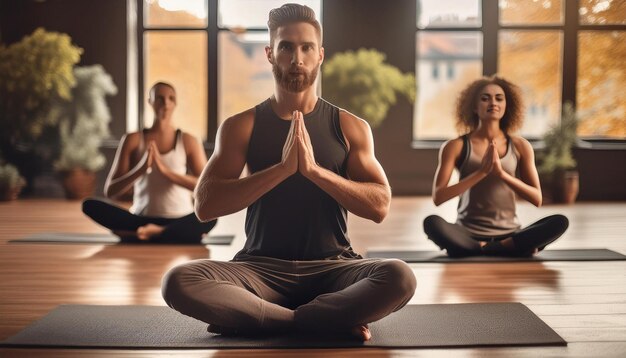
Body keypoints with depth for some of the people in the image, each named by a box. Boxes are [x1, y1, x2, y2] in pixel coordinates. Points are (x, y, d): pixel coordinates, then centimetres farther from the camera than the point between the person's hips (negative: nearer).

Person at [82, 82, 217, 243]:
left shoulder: (188, 141, 4)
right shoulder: (133, 140, 6)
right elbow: (110, 191, 1)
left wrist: (165, 169, -19)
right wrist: (141, 168, -16)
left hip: (179, 220, -2)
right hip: (142, 220, 2)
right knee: (90, 205, -23)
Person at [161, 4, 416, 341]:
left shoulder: (350, 127, 6)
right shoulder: (241, 126, 4)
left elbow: (379, 206, -3)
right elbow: (205, 205, -8)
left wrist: (314, 169, -17)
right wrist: (282, 168, -18)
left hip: (331, 268, 0)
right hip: (262, 267, 0)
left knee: (399, 277, -31)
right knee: (179, 281, -29)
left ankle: (265, 319, -20)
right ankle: (333, 321, -24)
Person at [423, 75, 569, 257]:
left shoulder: (520, 146, 5)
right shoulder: (456, 146, -1)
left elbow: (537, 199, 2)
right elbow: (438, 197, -10)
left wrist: (501, 173, -13)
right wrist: (481, 172, -18)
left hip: (509, 234, 2)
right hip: (468, 235, -2)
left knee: (559, 222, -23)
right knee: (432, 223, -34)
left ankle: (479, 250, -20)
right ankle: (516, 247, -22)